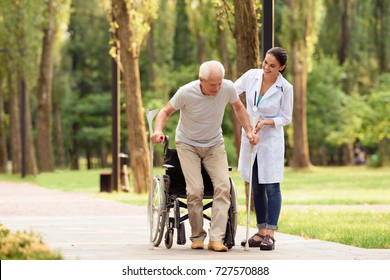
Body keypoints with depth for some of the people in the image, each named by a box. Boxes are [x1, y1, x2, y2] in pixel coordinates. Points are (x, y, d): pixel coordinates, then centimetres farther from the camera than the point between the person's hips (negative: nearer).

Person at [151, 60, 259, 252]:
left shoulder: (228, 88, -17)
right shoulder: (186, 93, -24)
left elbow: (238, 107, 6)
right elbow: (166, 111, -9)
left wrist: (249, 131, -2)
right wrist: (158, 130, -28)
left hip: (214, 144, 3)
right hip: (188, 144, -2)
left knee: (223, 186, -15)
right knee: (195, 190, -16)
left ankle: (216, 238, -17)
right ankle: (197, 236, 0)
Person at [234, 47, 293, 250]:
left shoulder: (285, 88, -12)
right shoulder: (252, 76, -4)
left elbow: (286, 118, -4)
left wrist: (265, 122, -20)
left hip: (271, 140, -4)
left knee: (271, 187, -6)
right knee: (256, 187, 9)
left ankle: (269, 234, -3)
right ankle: (261, 232, 17)